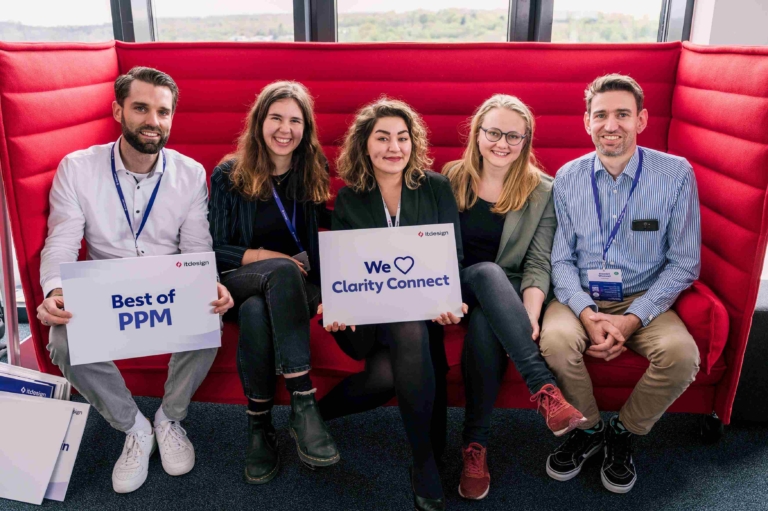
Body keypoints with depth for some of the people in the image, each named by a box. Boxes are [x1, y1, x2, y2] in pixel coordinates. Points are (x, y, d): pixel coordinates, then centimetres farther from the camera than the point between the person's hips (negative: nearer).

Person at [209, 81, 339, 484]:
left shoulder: (314, 174, 10)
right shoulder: (228, 175, 5)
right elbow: (214, 250, 1)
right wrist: (266, 257, -14)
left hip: (298, 288, 1)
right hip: (240, 281, -1)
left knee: (256, 310, -35)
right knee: (284, 271, -37)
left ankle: (261, 424, -25)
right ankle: (303, 404, -37)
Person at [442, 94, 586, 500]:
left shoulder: (542, 191, 1)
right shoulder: (452, 177, 6)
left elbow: (538, 263, -5)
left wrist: (530, 312, -23)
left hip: (505, 294, 0)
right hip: (458, 288, 1)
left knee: (485, 325, -36)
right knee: (488, 271, -35)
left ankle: (475, 444, -25)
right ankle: (544, 389, -37)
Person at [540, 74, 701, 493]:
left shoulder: (676, 174, -5)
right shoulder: (568, 178, 0)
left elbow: (683, 263, -4)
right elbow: (561, 259, 1)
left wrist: (633, 319, -16)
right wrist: (587, 314, -17)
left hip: (644, 301, 0)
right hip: (581, 298, 1)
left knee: (681, 353, -28)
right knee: (556, 340, -30)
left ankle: (624, 433, 3)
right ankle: (587, 429, 1)